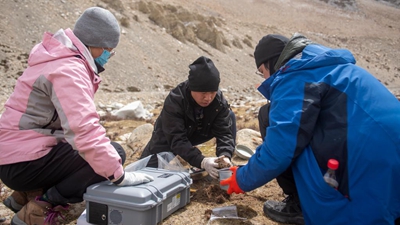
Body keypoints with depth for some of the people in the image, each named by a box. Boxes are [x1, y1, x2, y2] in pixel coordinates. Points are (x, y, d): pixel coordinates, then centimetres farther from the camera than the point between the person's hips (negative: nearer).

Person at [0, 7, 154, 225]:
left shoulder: (62, 59, 10)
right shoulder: (68, 70, -21)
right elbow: (85, 131, -31)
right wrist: (120, 175, -27)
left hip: (18, 152, 10)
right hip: (24, 163, -10)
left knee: (107, 152, 16)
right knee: (115, 153, -14)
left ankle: (27, 194, 13)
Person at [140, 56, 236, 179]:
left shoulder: (220, 101, -25)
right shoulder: (174, 101, -36)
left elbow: (224, 132, -27)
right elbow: (176, 140, -40)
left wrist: (225, 156, -48)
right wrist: (201, 161, -54)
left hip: (196, 133, 3)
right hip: (168, 137, -3)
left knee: (230, 116, -16)